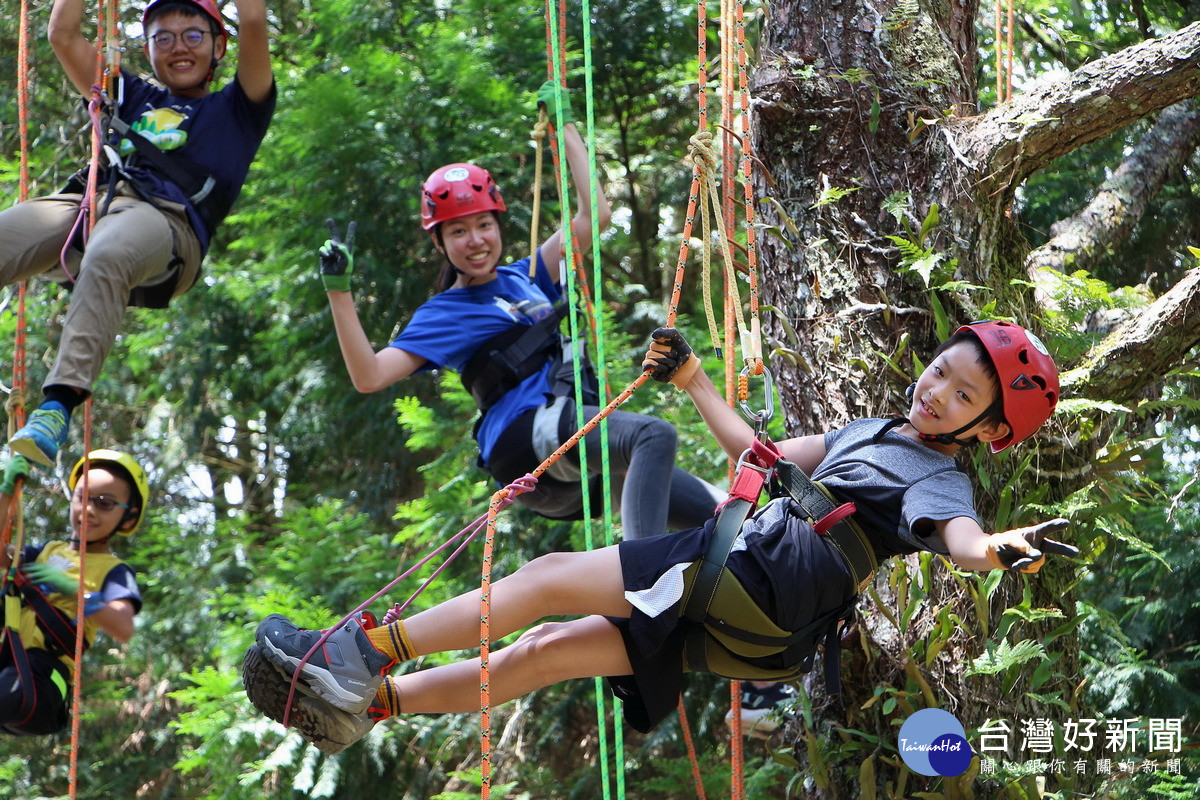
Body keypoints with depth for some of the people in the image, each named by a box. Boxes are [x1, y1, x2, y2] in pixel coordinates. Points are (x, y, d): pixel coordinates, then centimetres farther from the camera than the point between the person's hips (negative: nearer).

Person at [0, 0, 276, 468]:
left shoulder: (236, 110, 27)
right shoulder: (132, 99, 38)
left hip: (167, 220, -4)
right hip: (86, 201, 4)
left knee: (109, 256, -41)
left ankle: (61, 401, -52)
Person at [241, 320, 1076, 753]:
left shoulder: (938, 482, -2)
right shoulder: (872, 433, 25)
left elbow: (956, 532, -25)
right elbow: (762, 455, 35)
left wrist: (994, 549, -49)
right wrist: (696, 383, 39)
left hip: (755, 580, -8)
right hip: (730, 625, 8)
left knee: (549, 577, -13)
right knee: (549, 649, 6)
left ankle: (370, 647, -8)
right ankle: (363, 704, 7)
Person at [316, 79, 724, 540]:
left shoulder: (525, 278, 24)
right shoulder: (444, 314, 6)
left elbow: (594, 215, 27)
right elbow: (368, 376, -5)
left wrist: (565, 126, 30)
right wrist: (338, 291, -12)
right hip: (527, 437, -8)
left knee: (715, 517, 2)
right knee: (654, 435, -35)